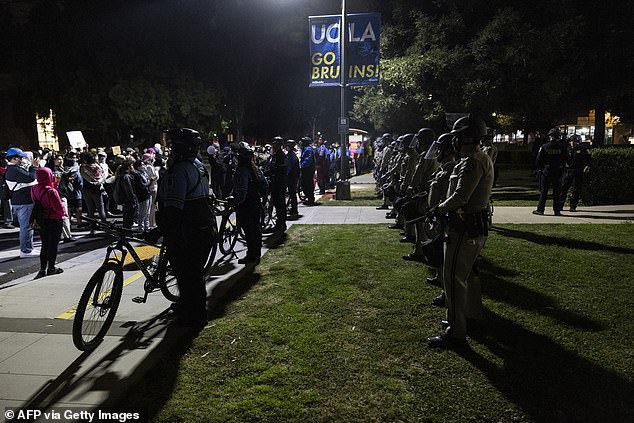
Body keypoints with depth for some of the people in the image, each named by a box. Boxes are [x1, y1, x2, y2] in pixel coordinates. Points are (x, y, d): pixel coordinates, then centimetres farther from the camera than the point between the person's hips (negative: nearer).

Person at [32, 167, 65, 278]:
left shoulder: (34, 189, -2)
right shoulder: (51, 191, -24)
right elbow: (59, 208, -23)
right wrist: (64, 212, 1)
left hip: (42, 221, 7)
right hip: (54, 221, -7)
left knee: (44, 245, 16)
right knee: (53, 245, 7)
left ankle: (42, 269, 19)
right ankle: (51, 268, 17)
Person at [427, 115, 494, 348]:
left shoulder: (472, 162, -21)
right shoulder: (482, 158, 14)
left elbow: (460, 197, -26)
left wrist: (439, 208, -10)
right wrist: (444, 207, 10)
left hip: (465, 228, -11)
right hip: (475, 225, 11)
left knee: (453, 278, -5)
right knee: (467, 272, 25)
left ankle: (455, 332, 2)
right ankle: (473, 313, 43)